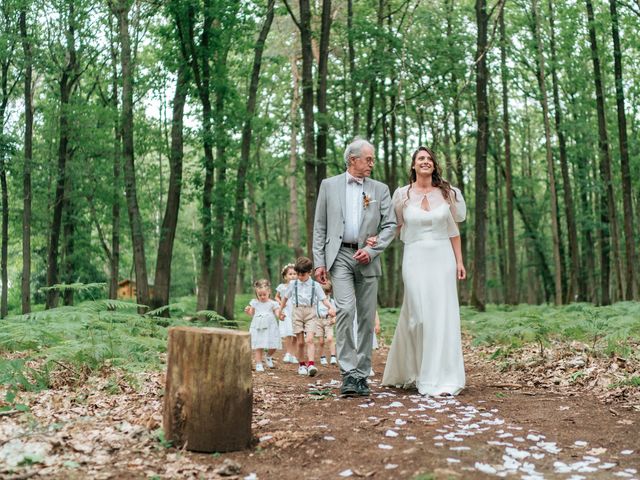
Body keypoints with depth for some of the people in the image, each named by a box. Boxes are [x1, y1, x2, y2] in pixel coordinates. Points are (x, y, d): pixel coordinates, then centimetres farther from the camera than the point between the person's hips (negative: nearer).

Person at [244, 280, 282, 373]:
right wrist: (247, 311, -6)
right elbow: (252, 314, 14)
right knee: (258, 347, -1)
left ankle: (269, 357, 29)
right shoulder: (254, 303, 8)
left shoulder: (273, 303, 2)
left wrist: (280, 314, -23)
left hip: (270, 328, -1)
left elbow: (277, 314, -1)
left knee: (273, 347, -2)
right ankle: (259, 364, 8)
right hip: (257, 328, 1)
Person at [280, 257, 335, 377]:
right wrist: (281, 310, 22)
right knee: (300, 342, 4)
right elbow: (285, 297, 18)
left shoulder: (315, 285, 1)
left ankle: (311, 364, -23)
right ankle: (302, 365, 17)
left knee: (309, 340, -15)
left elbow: (323, 299, -4)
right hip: (297, 312, 2)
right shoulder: (293, 284, 7)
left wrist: (330, 308, -20)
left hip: (310, 313, -2)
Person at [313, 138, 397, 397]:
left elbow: (390, 225, 6)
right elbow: (320, 226, 6)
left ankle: (361, 375, 13)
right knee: (345, 310, -19)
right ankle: (348, 373, -16)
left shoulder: (380, 189, 11)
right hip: (339, 256, -2)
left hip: (367, 259, 2)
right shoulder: (329, 185, 8)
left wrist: (371, 250, -9)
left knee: (367, 319, 3)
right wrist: (319, 262, -1)